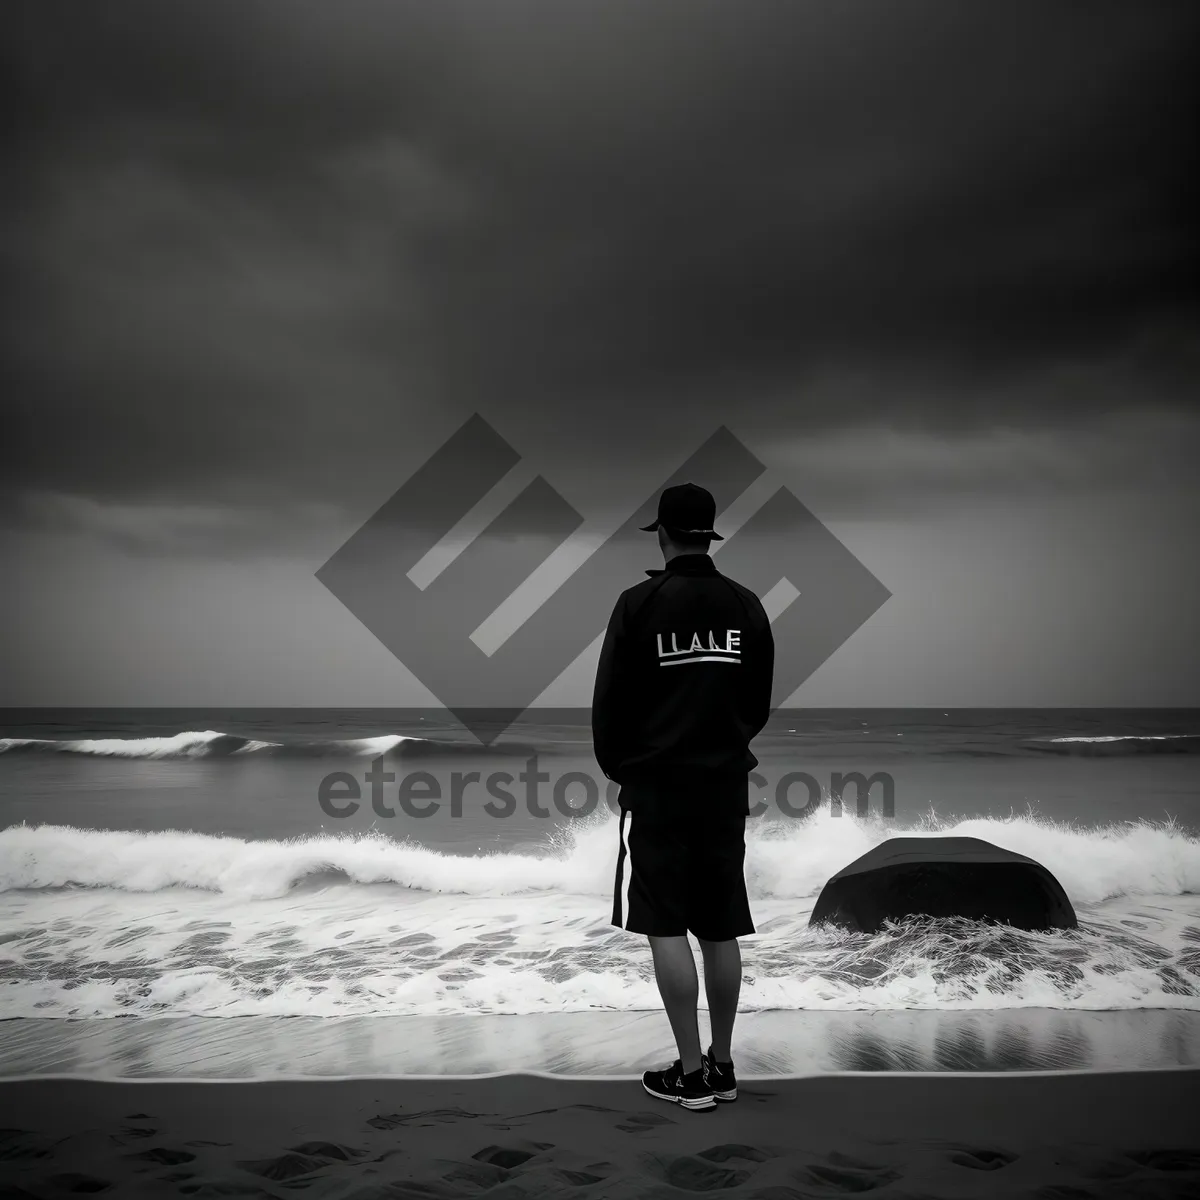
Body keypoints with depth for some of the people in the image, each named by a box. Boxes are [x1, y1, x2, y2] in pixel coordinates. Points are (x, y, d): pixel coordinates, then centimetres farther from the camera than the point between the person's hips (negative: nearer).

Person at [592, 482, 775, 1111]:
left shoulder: (639, 603, -9)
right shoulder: (746, 605, 5)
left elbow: (608, 701, -6)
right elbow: (760, 701, 11)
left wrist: (616, 767, 10)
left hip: (656, 783, -5)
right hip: (727, 783, 5)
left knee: (666, 928, 1)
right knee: (721, 928, 11)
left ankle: (691, 1072, 4)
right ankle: (722, 1064, 19)